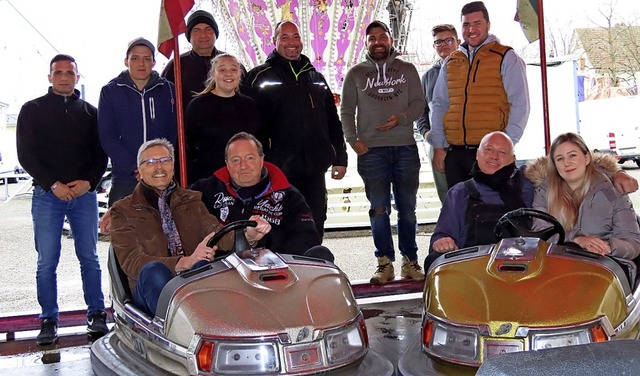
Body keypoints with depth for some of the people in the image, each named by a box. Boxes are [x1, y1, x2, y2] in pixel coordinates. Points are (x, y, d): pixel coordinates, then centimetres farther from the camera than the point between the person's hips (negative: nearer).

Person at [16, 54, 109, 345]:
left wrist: (89, 182, -8)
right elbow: (26, 155, 1)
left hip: (84, 194, 2)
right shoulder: (33, 110, 8)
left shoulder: (89, 112, 13)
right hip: (47, 195, -1)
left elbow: (101, 154, 10)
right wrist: (53, 184, -11)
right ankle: (49, 321, 10)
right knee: (47, 262, 1)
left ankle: (96, 315, 14)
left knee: (89, 258, 5)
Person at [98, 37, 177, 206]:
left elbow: (175, 133, 5)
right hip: (124, 180, 0)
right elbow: (107, 137, 0)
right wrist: (133, 167, -12)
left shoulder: (168, 90, 9)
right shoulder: (110, 91, 7)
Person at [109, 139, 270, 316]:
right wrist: (186, 262, -21)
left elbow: (215, 232, 3)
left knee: (203, 266, -32)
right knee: (154, 270, -34)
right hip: (152, 289, -1)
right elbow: (130, 261, -4)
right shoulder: (124, 210, 12)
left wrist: (246, 235, -22)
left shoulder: (192, 201, 21)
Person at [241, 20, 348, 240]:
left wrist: (340, 157, 12)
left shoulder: (315, 78, 16)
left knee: (315, 227, 11)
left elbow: (333, 121, 17)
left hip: (315, 170, 5)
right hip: (280, 171, -4)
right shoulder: (260, 78, 0)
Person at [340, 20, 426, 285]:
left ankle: (410, 261, 15)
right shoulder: (356, 73, 11)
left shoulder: (407, 70, 13)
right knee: (379, 210, -1)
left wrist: (401, 118, -13)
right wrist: (353, 140, -4)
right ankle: (385, 263, 7)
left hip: (405, 147, 1)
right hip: (371, 150, -1)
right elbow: (346, 111, 9)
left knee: (407, 208, 5)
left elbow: (419, 102, 7)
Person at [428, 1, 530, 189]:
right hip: (454, 152, 4)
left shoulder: (506, 58, 3)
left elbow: (519, 104, -3)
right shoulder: (450, 62, 15)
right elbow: (438, 105, 16)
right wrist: (438, 146, 7)